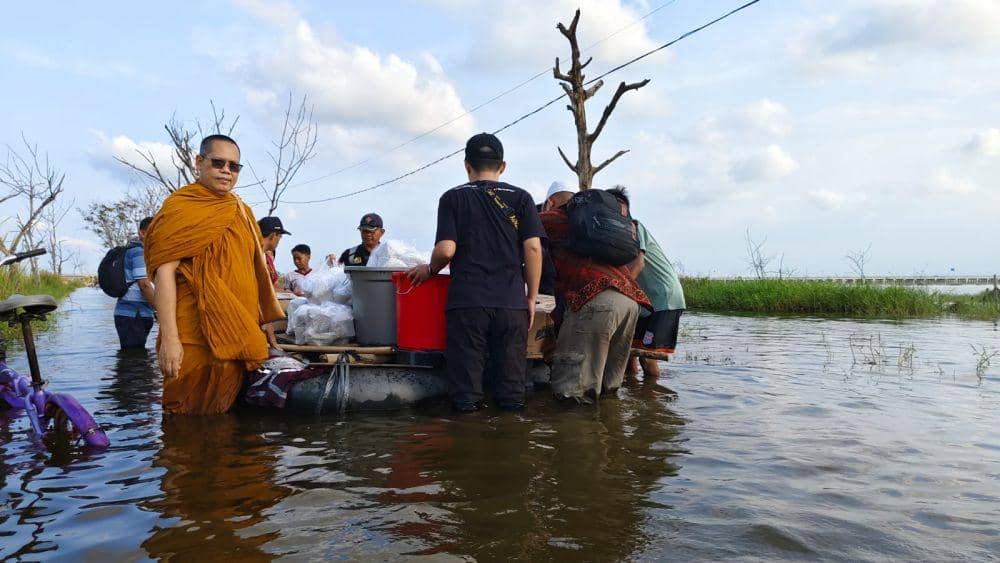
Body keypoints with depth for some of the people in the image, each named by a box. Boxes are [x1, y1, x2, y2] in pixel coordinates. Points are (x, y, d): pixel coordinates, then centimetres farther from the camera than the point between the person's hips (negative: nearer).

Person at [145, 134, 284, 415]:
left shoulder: (242, 211, 16)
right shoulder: (180, 207, -3)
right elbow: (164, 271, -12)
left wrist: (265, 328, 17)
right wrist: (169, 338, -20)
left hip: (238, 338, 6)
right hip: (196, 339, -6)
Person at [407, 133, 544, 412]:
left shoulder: (453, 197, 5)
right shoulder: (520, 198, 7)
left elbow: (446, 249, -6)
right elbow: (533, 248, -1)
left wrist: (429, 269, 14)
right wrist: (531, 297, 6)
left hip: (467, 302, -1)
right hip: (511, 302, 1)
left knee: (466, 373, 6)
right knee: (511, 374, 10)